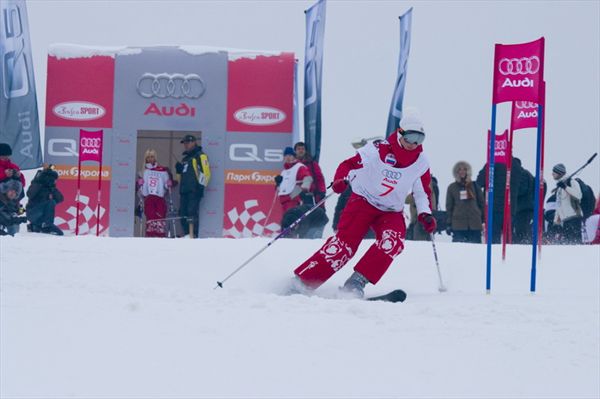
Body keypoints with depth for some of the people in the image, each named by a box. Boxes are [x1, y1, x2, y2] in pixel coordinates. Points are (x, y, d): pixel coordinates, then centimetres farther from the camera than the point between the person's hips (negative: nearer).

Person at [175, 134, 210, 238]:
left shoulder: (200, 156, 0)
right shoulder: (185, 159, 27)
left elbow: (205, 173, -10)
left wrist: (200, 186, -18)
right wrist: (179, 170, 13)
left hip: (194, 190, -9)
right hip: (184, 191, 9)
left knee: (192, 213, -18)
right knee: (183, 214, 6)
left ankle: (193, 236, -24)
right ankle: (186, 235, 11)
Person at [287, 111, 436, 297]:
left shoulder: (421, 163, -2)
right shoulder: (378, 150, -14)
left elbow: (423, 192, 10)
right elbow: (349, 164, -12)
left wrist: (425, 214, -6)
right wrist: (341, 180, -33)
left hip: (391, 212, 4)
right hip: (364, 202, -4)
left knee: (393, 241, -27)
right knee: (345, 242, -21)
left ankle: (356, 283, -23)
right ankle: (301, 281, -19)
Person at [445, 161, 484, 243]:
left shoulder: (474, 185, 11)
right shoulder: (452, 187, 9)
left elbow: (482, 203, 13)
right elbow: (449, 206, 10)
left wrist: (484, 220, 6)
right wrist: (449, 224, 3)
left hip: (475, 224, 1)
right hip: (458, 224, -1)